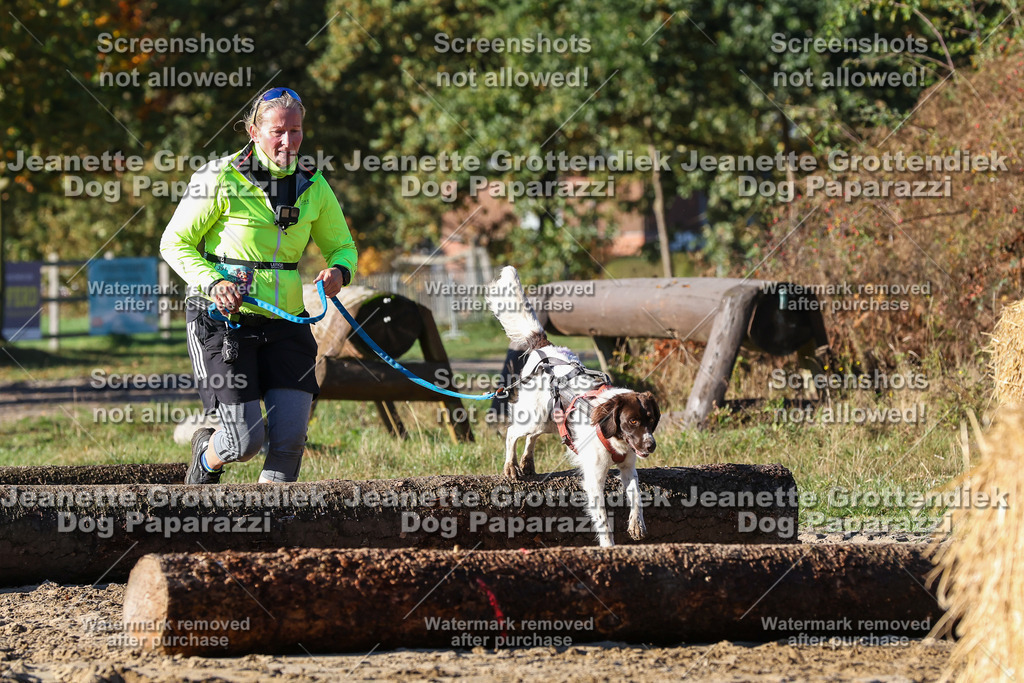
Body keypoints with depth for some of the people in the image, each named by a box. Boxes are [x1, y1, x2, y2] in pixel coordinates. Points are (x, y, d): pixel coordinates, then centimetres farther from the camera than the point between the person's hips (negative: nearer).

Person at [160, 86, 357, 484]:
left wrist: (338, 271, -9)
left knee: (290, 437, -10)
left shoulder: (313, 186, 4)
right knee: (245, 442, -8)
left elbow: (342, 247, 15)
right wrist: (213, 283, -21)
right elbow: (174, 243, -5)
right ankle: (206, 456, 29)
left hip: (285, 322, 4)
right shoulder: (220, 179, -10)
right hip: (223, 320, -4)